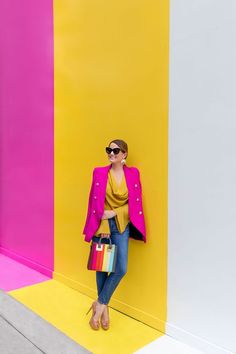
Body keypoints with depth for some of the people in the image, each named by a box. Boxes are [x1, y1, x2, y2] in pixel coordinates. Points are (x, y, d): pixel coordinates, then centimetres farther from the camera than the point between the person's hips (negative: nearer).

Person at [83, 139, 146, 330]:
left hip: (122, 225, 1)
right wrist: (102, 226, -11)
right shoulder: (99, 172, -2)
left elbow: (135, 204, -2)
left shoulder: (133, 174, 0)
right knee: (101, 267, 7)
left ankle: (100, 304, 15)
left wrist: (113, 213, -12)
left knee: (121, 269, -7)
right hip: (101, 225, 0)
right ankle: (104, 309, 26)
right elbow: (96, 202, -4)